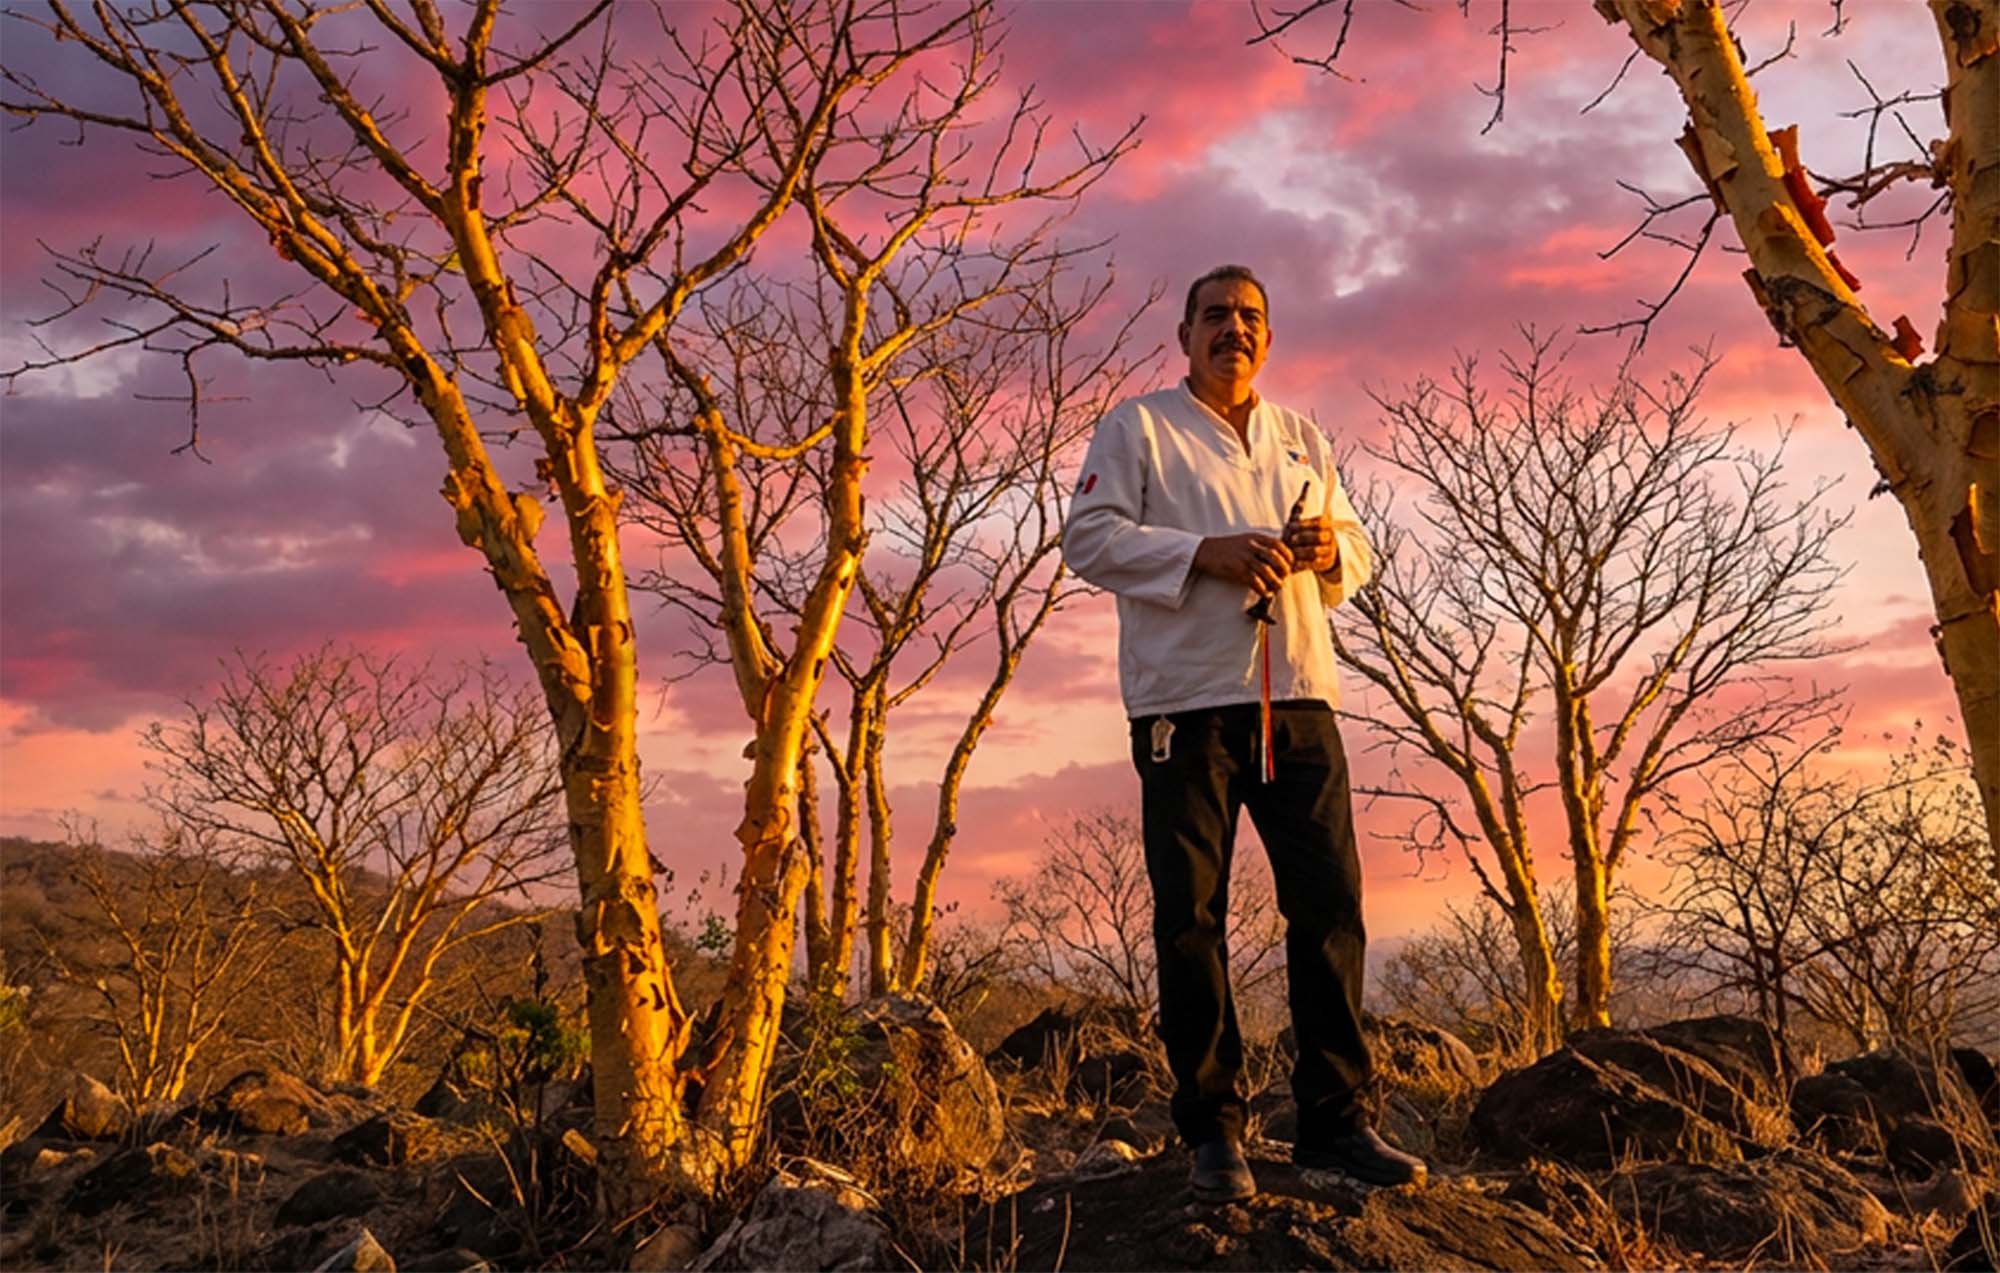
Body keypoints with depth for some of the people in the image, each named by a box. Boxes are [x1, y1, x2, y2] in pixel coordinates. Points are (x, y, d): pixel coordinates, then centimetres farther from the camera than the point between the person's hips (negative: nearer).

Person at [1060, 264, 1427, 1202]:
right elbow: (1089, 537, -4)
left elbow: (1356, 553, 23)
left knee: (1330, 904, 1)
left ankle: (1335, 1119, 9)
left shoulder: (1302, 439, 21)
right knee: (1192, 920, -3)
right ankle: (1212, 1130, 5)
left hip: (1297, 700, 4)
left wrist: (1332, 547, -2)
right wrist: (1206, 552, -15)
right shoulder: (1137, 427, 8)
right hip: (1186, 702, -4)